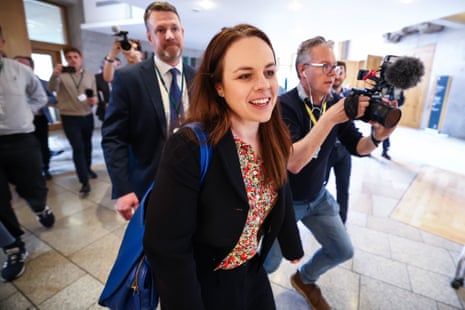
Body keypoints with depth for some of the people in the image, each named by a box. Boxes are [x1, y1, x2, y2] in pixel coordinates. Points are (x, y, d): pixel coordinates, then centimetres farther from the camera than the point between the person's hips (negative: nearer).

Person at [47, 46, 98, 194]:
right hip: (70, 117, -3)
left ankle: (88, 168, 38)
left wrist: (94, 100, -18)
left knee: (87, 145, 17)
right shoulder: (61, 74, -5)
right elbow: (51, 89, -22)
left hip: (88, 116, 4)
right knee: (78, 148, -7)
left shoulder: (90, 76, 5)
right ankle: (84, 181, -4)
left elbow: (94, 95, 6)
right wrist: (54, 75, -42)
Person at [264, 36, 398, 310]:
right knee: (269, 264, 8)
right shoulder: (285, 105, -24)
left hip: (318, 197, 6)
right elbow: (293, 162, -35)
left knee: (343, 251, 16)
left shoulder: (336, 105, -3)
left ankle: (305, 279, 45)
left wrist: (377, 136, -22)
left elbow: (357, 147, 0)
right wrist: (329, 118, -38)